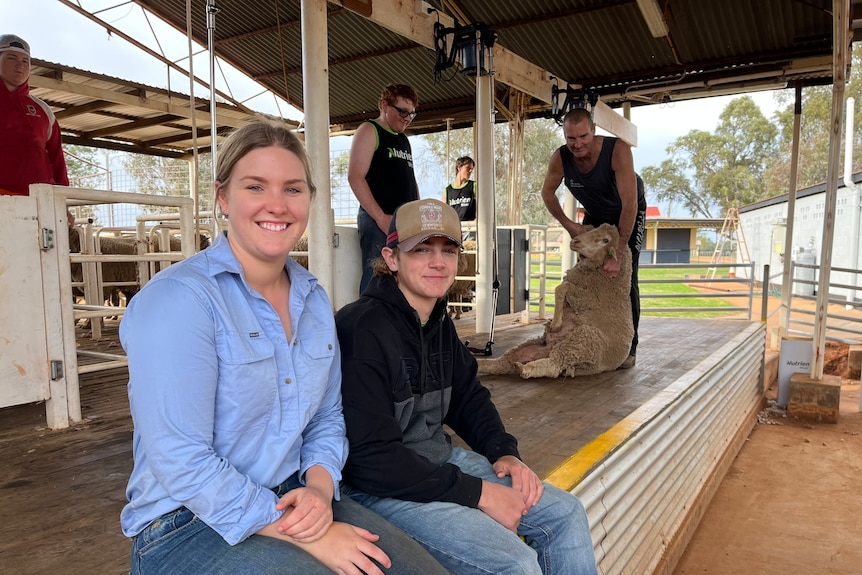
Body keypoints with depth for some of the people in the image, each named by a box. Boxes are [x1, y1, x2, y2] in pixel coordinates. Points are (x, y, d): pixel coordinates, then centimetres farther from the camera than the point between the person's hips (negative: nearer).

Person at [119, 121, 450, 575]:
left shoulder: (315, 301, 5)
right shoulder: (177, 298, -17)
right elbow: (182, 461, -21)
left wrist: (319, 487, -10)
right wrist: (307, 536, -20)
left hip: (293, 502, 6)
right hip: (187, 527, -5)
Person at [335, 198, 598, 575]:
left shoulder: (439, 323, 4)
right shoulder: (363, 329, -23)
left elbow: (469, 397, 17)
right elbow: (370, 458, -26)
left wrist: (504, 452, -2)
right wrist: (478, 493, -21)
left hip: (438, 459, 9)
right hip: (378, 486, -8)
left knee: (566, 514, 6)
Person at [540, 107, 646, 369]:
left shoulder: (618, 150, -36)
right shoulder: (560, 158, -25)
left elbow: (629, 203, -39)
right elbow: (547, 192, -5)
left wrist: (617, 254, -41)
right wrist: (568, 225, -13)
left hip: (629, 213, -4)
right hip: (594, 215, 4)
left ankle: (629, 346, 0)